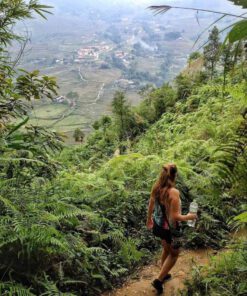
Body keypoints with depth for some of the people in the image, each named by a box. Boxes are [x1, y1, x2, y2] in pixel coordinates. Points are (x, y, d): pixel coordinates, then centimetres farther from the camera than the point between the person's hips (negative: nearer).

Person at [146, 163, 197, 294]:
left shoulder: (156, 188, -9)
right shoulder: (173, 192, -30)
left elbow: (150, 207, 5)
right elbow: (174, 216, -26)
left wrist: (149, 219, 22)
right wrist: (188, 217, -8)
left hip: (158, 225, 7)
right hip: (170, 228, -6)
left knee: (166, 249, 31)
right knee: (173, 254, 19)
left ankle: (163, 274, 48)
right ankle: (159, 280, 19)